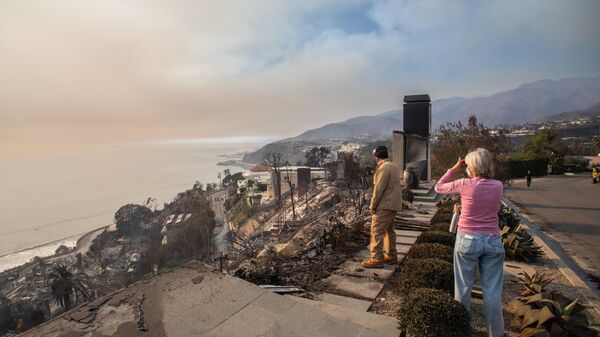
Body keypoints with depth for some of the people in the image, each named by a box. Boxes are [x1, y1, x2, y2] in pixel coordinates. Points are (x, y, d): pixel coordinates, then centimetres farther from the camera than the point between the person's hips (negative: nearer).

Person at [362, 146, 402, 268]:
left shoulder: (383, 167, -16)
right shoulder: (394, 167, 15)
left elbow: (379, 189, -19)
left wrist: (373, 205, -12)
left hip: (385, 205, -10)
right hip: (394, 204, 10)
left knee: (377, 231, -6)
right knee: (389, 230, 18)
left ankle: (376, 259, -4)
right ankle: (392, 256, 26)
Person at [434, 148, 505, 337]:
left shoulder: (465, 185, -14)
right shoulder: (498, 186, -1)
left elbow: (439, 187, 1)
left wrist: (454, 170, 6)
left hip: (468, 239, -3)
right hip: (493, 241, 3)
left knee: (463, 286, 13)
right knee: (492, 290, 12)